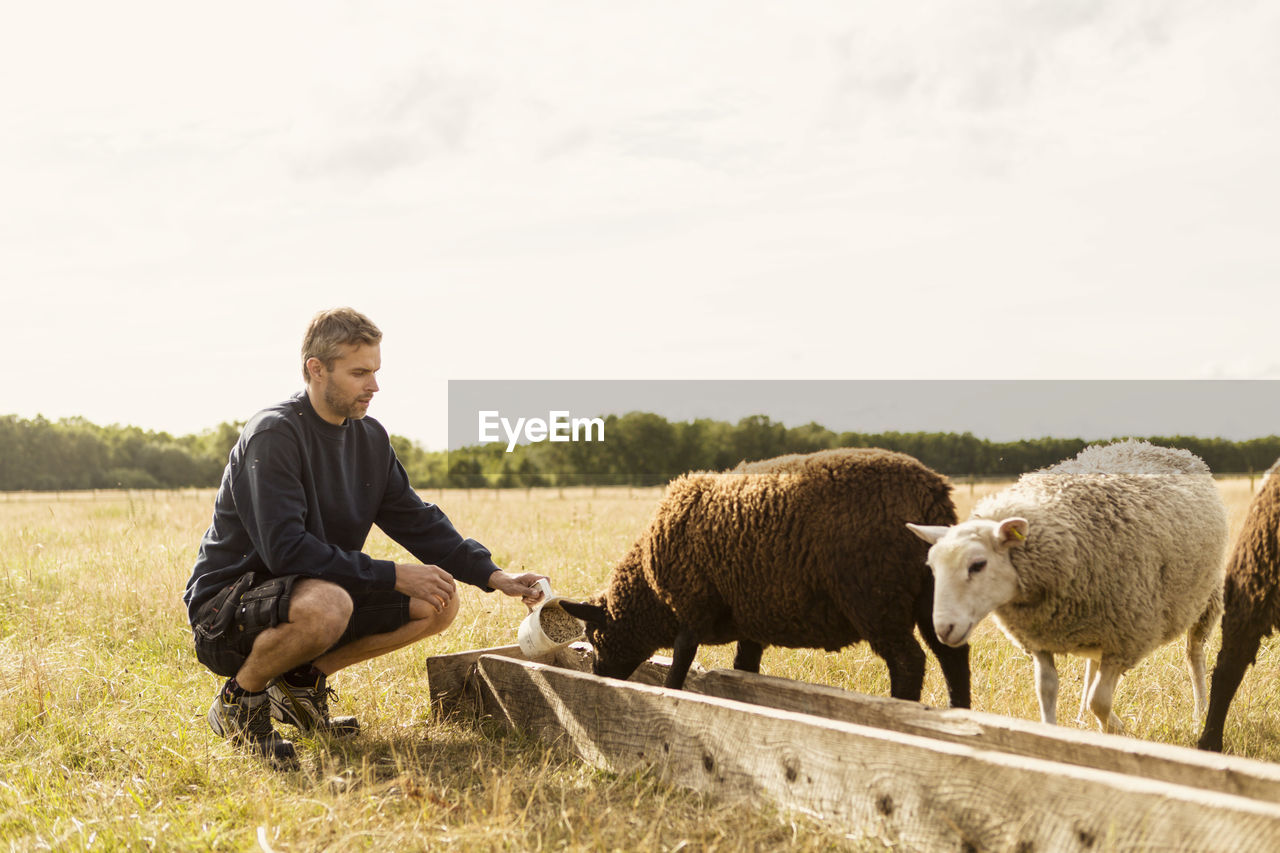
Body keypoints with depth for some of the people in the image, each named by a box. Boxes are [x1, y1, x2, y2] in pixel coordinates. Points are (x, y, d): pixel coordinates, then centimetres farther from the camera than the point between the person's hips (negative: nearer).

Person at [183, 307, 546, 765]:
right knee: (326, 604, -39)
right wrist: (392, 575, -27)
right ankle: (239, 700, -10)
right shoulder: (273, 435, -20)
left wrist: (493, 575, -6)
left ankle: (303, 680, 7)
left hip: (310, 594, 8)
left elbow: (417, 521, 8)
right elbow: (285, 548, -28)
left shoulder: (369, 436, 6)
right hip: (226, 609, -8)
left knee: (439, 601, -4)